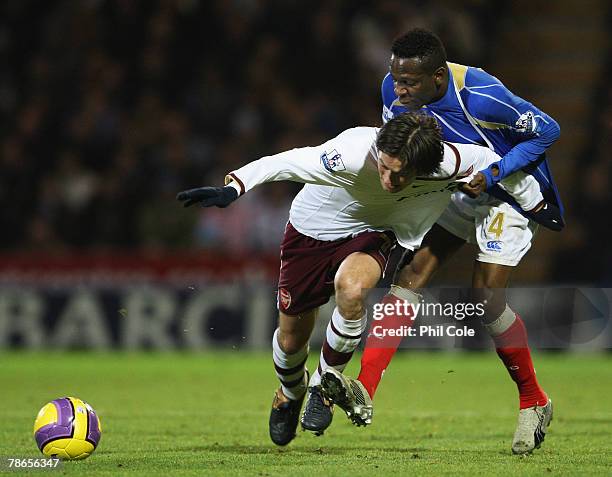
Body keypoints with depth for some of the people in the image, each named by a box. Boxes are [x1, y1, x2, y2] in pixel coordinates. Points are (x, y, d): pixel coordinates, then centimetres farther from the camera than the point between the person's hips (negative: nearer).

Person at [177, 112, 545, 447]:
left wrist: (535, 205, 2)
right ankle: (290, 393, 46)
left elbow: (491, 161, -11)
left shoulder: (447, 164, -30)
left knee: (350, 288, -33)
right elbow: (287, 164, -46)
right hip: (313, 226, -1)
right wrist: (234, 188, -59)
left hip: (371, 232, 1)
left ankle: (323, 387, -6)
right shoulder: (355, 154, -40)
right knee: (291, 339, 7)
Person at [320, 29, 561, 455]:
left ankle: (535, 404, 6)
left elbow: (547, 130, -20)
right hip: (461, 188, 7)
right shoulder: (396, 90, -14)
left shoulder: (481, 96, -33)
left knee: (487, 297, -14)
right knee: (412, 272, -9)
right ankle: (364, 391, -18)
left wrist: (494, 174, -26)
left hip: (512, 192, -7)